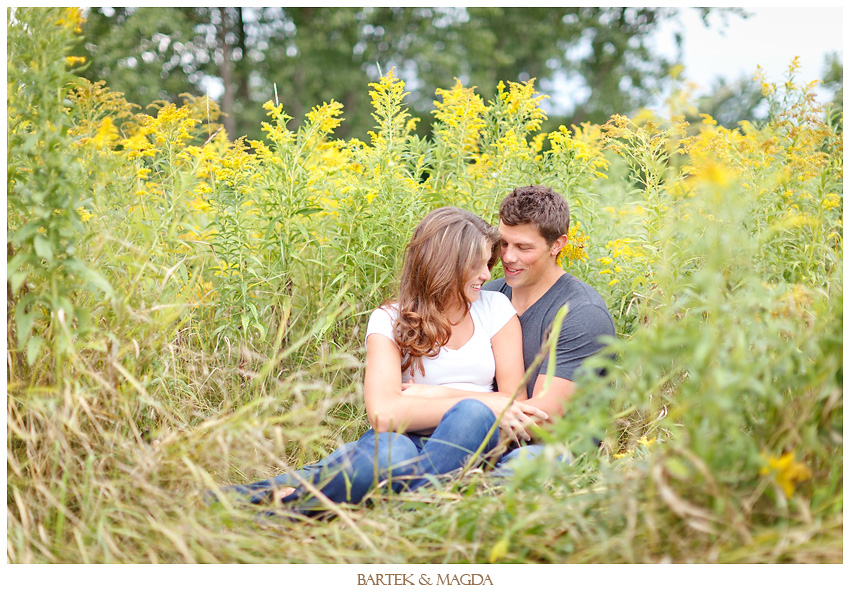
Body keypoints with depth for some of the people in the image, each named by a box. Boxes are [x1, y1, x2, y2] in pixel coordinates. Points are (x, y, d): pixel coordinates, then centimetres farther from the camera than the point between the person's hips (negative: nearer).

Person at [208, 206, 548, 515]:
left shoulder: (497, 309, 9)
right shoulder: (390, 321, 0)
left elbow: (515, 402, 4)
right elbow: (383, 413, -17)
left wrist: (436, 394, -7)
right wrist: (486, 404, -19)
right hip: (408, 441, -2)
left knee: (473, 415, -35)